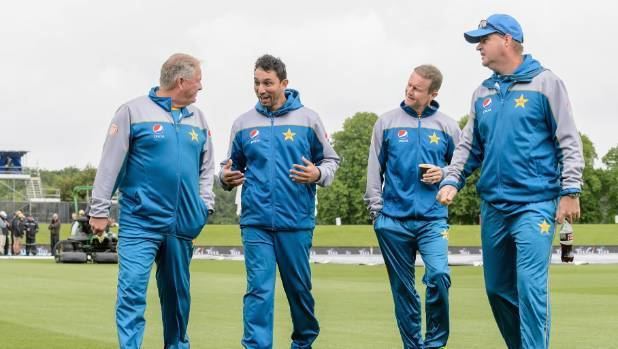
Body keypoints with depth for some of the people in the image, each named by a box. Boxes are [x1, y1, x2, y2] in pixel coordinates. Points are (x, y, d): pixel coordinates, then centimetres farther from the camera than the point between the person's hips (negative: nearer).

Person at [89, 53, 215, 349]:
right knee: (132, 290, -12)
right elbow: (110, 163, -5)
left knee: (177, 293, 15)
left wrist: (205, 205, 8)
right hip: (140, 222, -5)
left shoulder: (197, 118, 12)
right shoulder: (134, 111, -5)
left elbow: (206, 167, 20)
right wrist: (99, 210, -7)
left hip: (182, 224, 5)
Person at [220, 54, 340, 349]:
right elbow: (232, 166, 16)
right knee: (259, 289, -7)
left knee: (299, 288, 13)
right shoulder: (243, 124, 6)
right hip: (256, 222, 0)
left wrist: (318, 174, -15)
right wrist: (226, 177, -6)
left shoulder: (307, 119, 1)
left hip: (297, 222, 0)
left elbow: (331, 161, 7)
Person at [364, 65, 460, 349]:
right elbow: (374, 169, 6)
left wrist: (445, 174, -6)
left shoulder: (447, 127, 4)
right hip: (393, 220, 1)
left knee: (438, 275, -19)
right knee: (402, 287, 7)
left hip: (433, 218, -1)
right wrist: (376, 209, 1)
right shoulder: (387, 123, 3)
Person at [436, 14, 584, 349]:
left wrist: (570, 191, -11)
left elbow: (569, 141, -5)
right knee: (497, 288, 11)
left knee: (530, 284, -15)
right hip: (493, 206, 6)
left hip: (535, 204, -6)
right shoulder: (482, 93, 14)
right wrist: (452, 181, 2)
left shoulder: (545, 82, -3)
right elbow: (469, 146, 17)